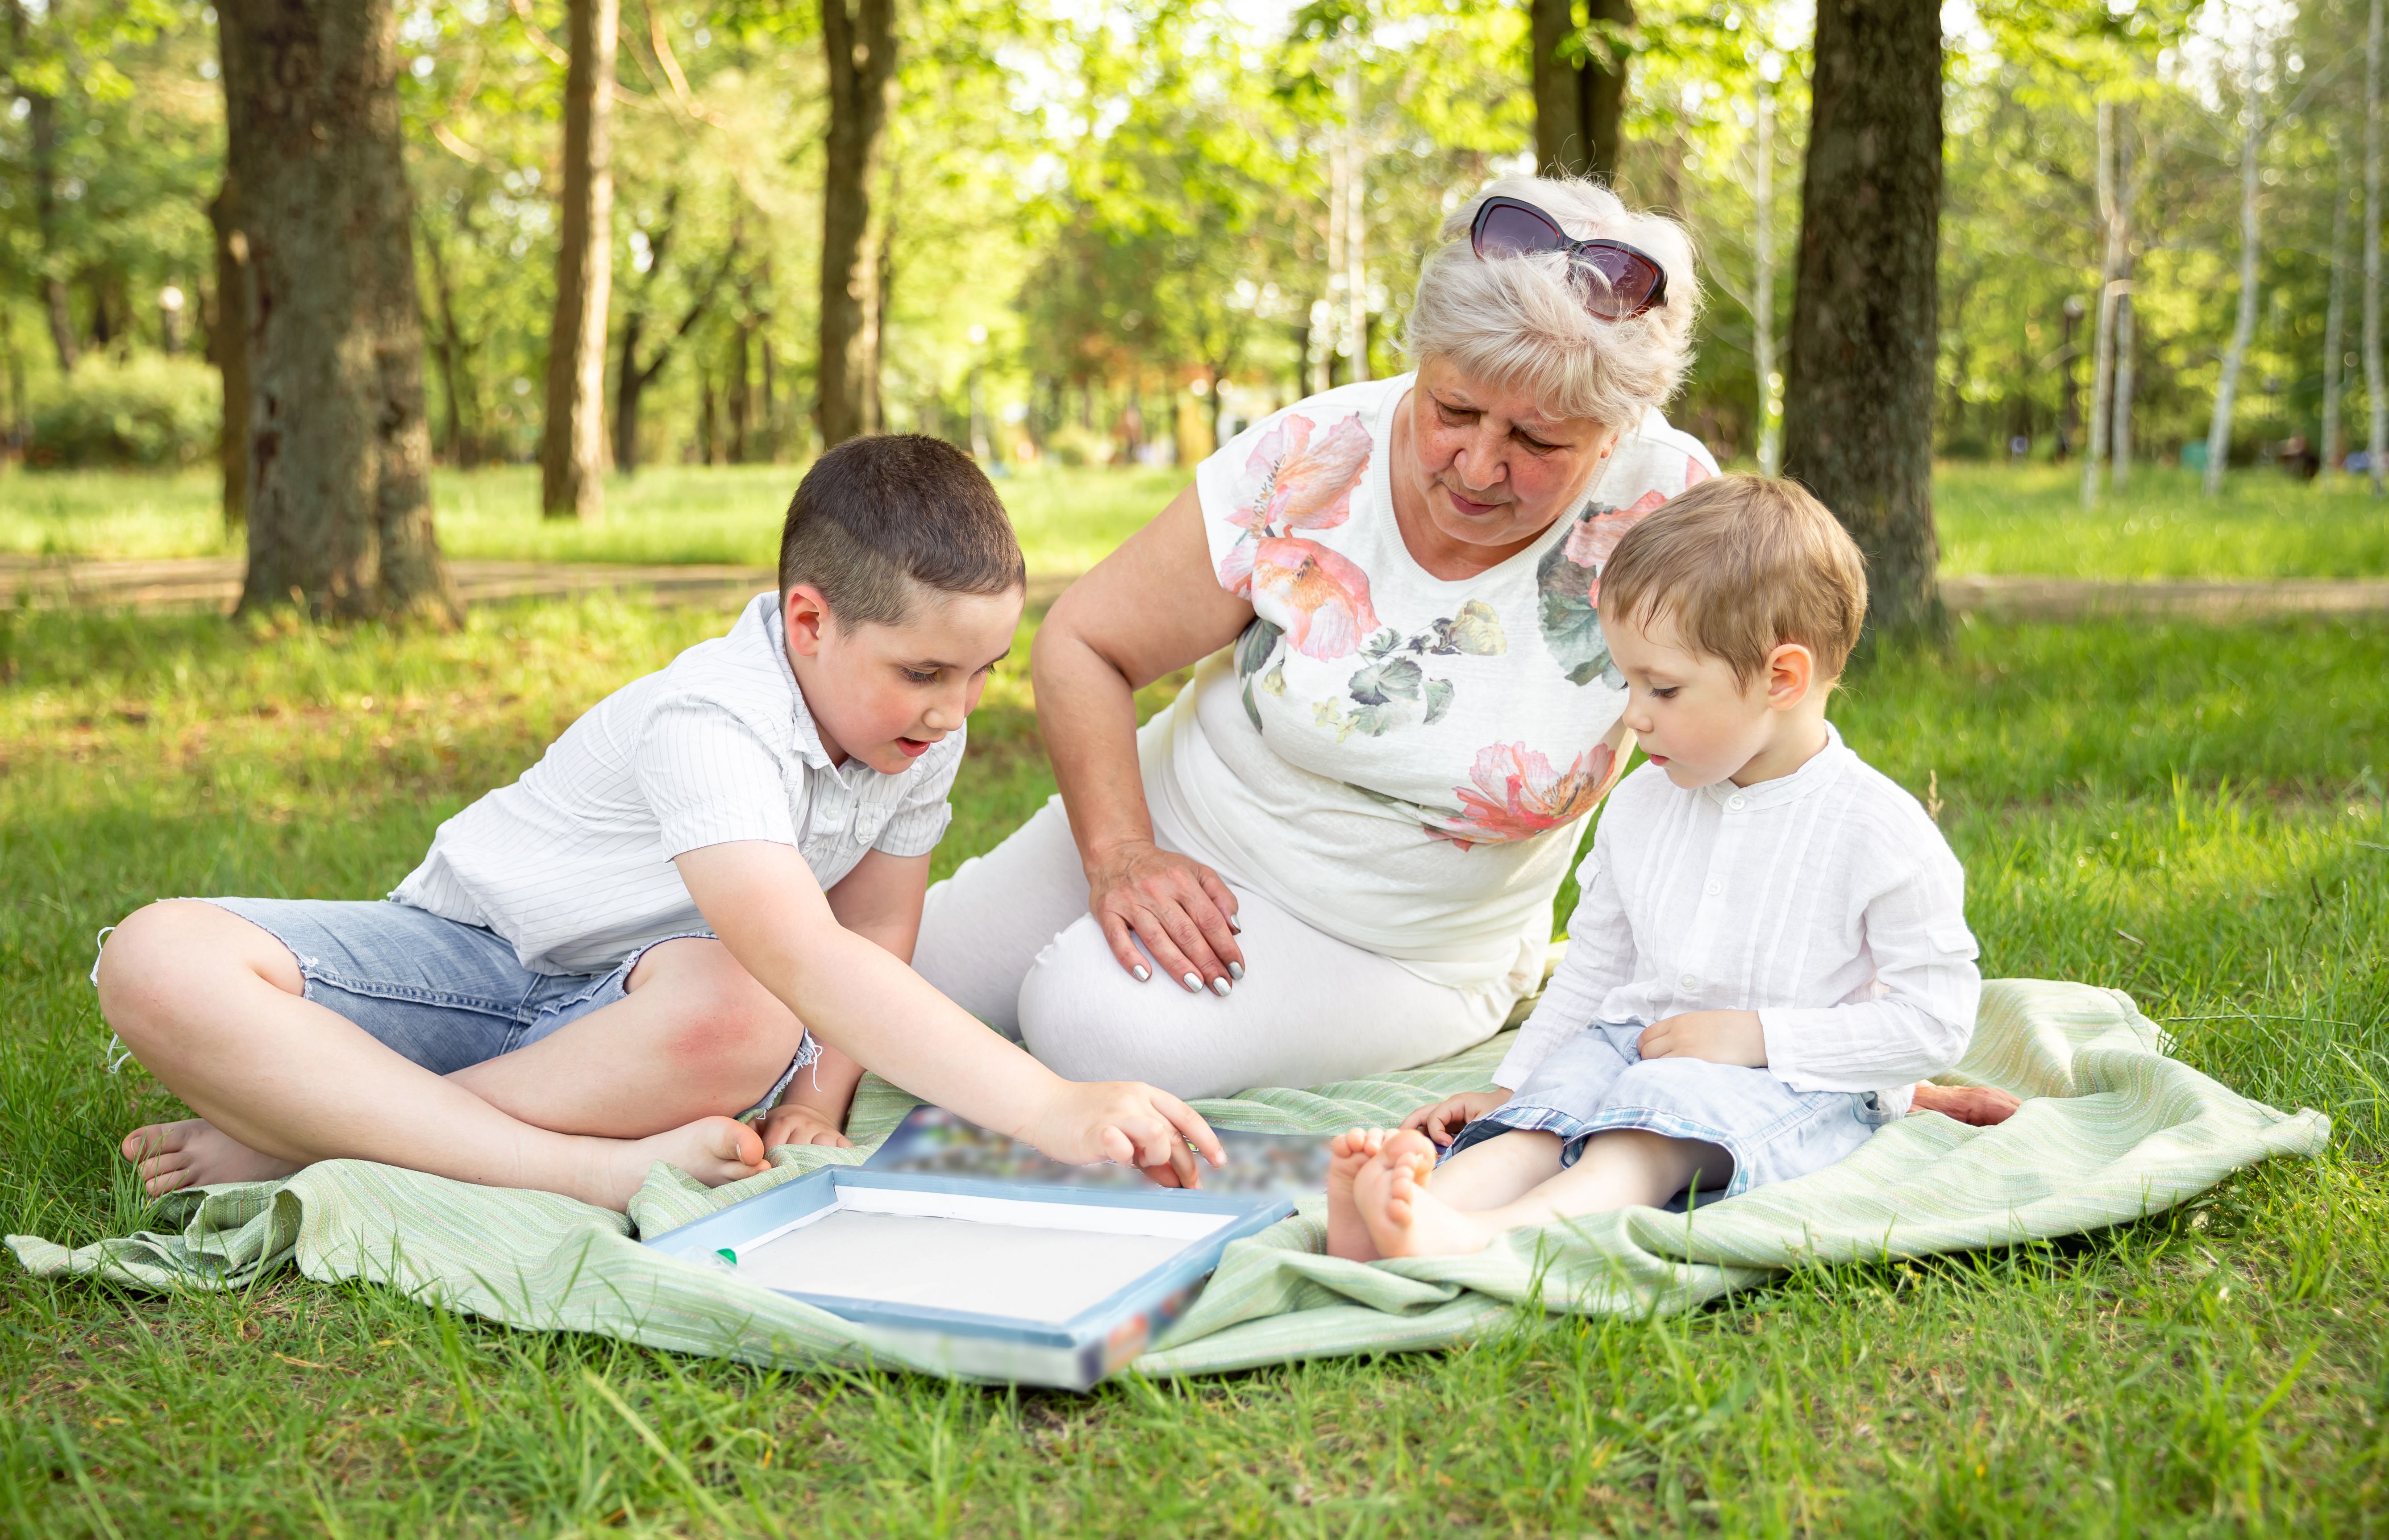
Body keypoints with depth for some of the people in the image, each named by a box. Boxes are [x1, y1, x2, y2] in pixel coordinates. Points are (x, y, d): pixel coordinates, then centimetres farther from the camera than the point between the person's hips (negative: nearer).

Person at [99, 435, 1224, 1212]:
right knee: (158, 962, -32)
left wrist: (815, 1102, -18)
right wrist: (1048, 1109, -53)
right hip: (467, 951, -3)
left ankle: (302, 1134, -25)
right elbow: (805, 957, -45)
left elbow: (875, 938, 2)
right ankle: (591, 1171, -40)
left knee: (742, 1021, -38)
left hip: (627, 998, 4)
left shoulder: (922, 733, -7)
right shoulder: (712, 728, -31)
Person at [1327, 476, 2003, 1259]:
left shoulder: (1877, 829, -10)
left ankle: (1479, 1236, -58)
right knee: (1554, 1100, -25)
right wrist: (1507, 1088, 14)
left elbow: (1938, 1018, -11)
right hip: (1634, 1044, 6)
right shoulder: (1643, 805, 9)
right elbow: (1592, 969, 20)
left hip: (1800, 1085, -6)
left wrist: (1756, 1035, -17)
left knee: (1670, 1104, -35)